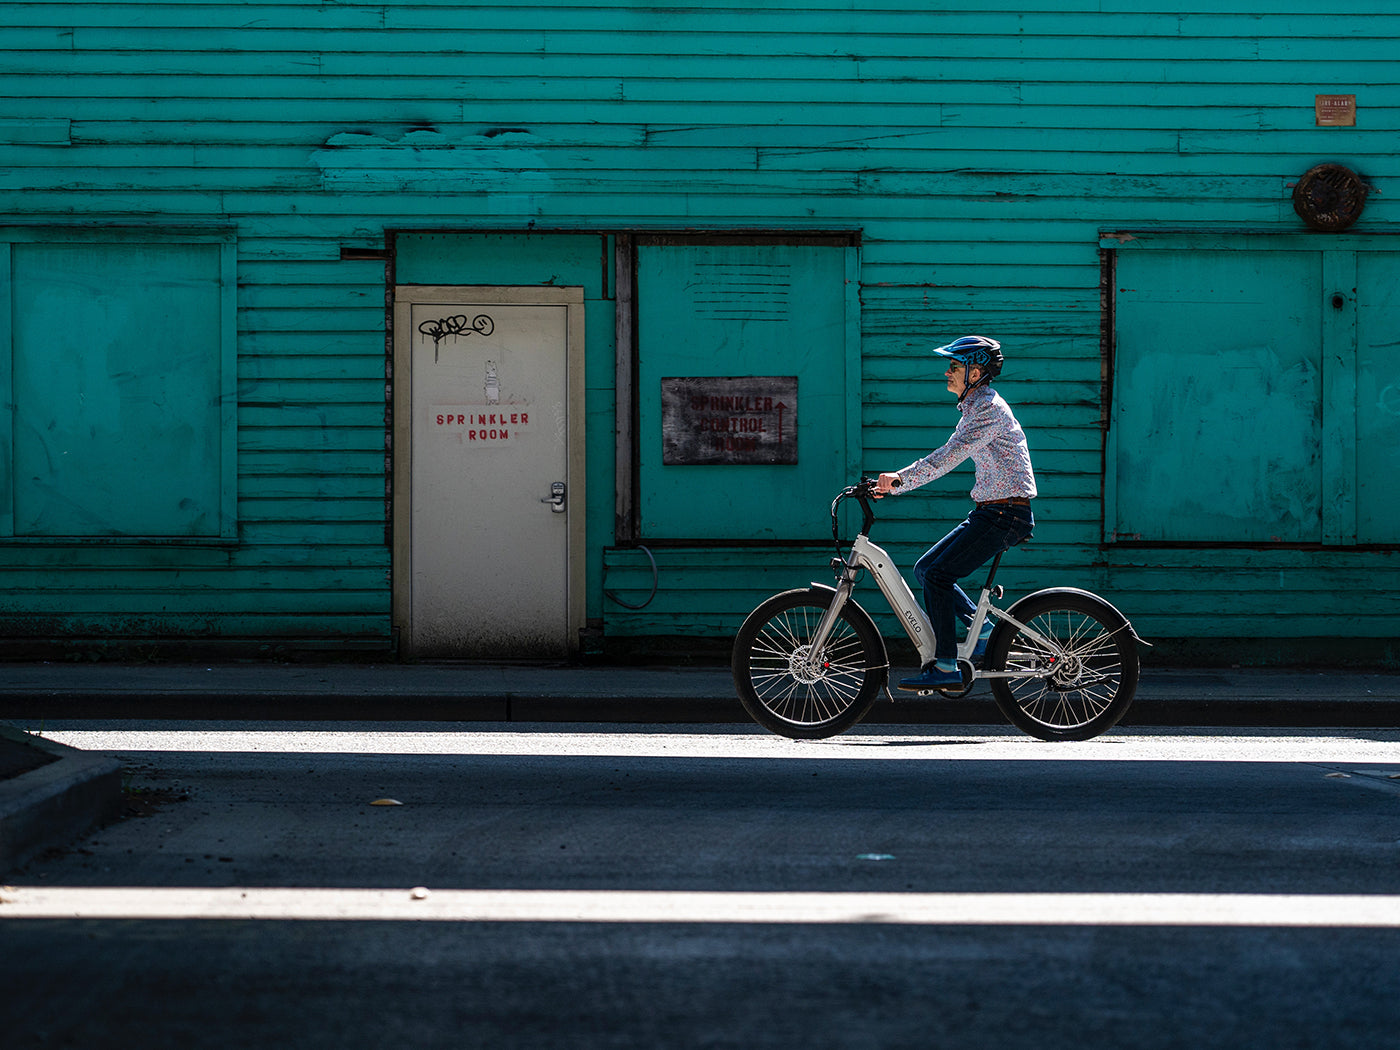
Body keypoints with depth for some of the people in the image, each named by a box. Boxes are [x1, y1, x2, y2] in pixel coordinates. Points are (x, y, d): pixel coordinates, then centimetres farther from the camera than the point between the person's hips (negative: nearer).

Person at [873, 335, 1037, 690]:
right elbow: (945, 458, 17)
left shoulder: (989, 407, -15)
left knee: (937, 575, -15)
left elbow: (949, 456, -26)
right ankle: (983, 629, 12)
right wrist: (894, 485, 9)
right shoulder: (975, 408, 17)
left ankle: (945, 667, -13)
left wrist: (900, 479, -30)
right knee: (925, 569, 7)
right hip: (990, 512, 10)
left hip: (1006, 515, -10)